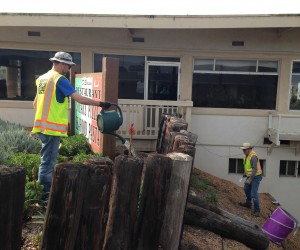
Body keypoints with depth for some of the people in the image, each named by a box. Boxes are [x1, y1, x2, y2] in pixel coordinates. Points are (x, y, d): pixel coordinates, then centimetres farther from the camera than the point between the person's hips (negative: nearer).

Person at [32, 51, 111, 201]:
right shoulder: (60, 79, -13)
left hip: (42, 125, 9)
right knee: (48, 161, -1)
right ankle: (47, 193, 7)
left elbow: (35, 103, 21)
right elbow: (80, 99, -20)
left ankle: (44, 188, 27)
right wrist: (100, 104, -14)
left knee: (47, 159, 18)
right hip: (52, 127, -9)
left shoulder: (42, 78, 15)